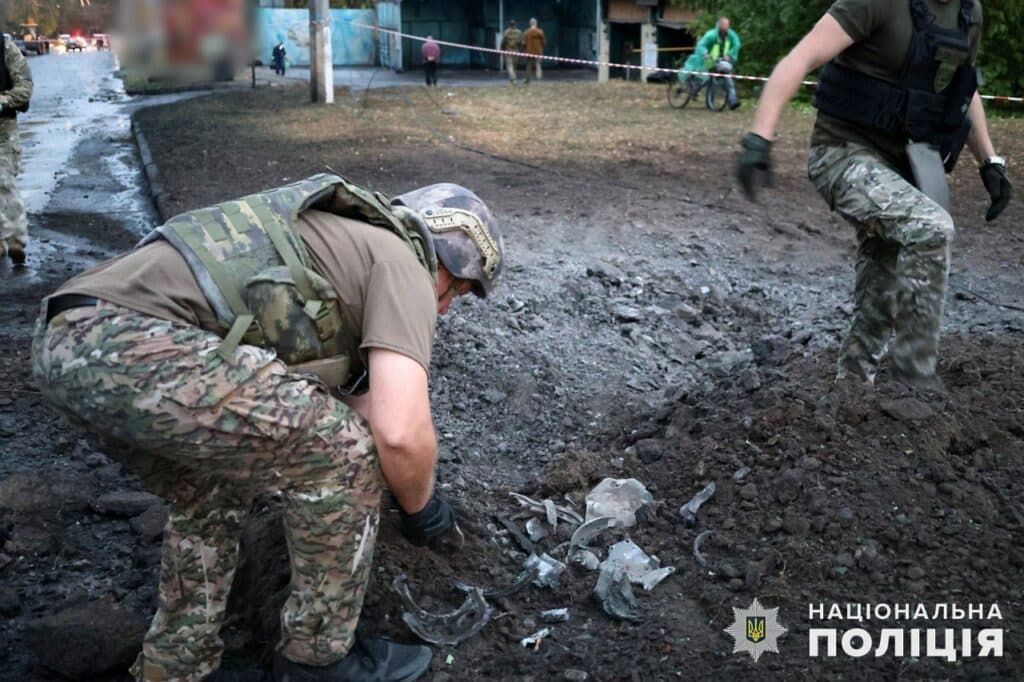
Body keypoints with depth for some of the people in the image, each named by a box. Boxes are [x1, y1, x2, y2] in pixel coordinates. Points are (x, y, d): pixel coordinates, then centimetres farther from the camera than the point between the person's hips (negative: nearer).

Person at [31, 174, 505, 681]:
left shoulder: (344, 246, 33)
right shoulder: (402, 265, 5)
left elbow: (356, 398, 44)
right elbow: (400, 432, -8)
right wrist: (421, 507, 13)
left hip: (67, 342, 10)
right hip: (134, 344, -10)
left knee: (209, 499, 30)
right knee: (346, 453, 2)